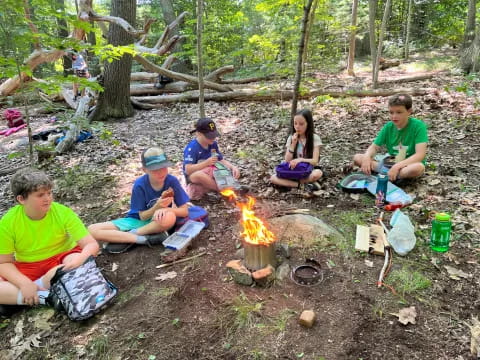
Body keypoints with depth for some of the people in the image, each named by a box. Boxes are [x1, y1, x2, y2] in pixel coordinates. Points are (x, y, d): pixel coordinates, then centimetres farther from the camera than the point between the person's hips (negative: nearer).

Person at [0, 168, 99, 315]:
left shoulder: (63, 213, -18)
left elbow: (92, 244, -19)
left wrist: (79, 260, -42)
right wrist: (25, 283, -27)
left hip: (60, 261, 0)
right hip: (27, 268, 1)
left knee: (82, 264, -34)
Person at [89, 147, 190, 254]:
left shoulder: (172, 181, -17)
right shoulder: (140, 185, -17)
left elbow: (184, 211, -16)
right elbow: (143, 216, -13)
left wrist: (166, 209, -34)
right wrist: (157, 207, -33)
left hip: (158, 220, -1)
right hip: (138, 221, 1)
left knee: (170, 218, -41)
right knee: (92, 230, -18)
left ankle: (127, 238, -20)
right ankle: (145, 238, -23)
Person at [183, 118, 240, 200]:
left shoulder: (213, 144, -2)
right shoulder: (192, 148, -22)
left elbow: (222, 160, 2)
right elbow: (188, 170, -28)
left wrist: (233, 167, -18)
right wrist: (206, 163, -34)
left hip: (211, 174, 6)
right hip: (194, 177, -6)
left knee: (234, 172, -10)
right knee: (198, 175, -43)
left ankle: (205, 189, -17)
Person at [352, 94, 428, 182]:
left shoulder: (418, 126, -16)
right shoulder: (388, 127, -1)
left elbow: (420, 155, -24)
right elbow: (374, 147, 0)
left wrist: (397, 166, -37)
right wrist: (366, 157, -24)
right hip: (390, 162, 5)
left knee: (419, 168, -41)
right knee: (357, 158, -13)